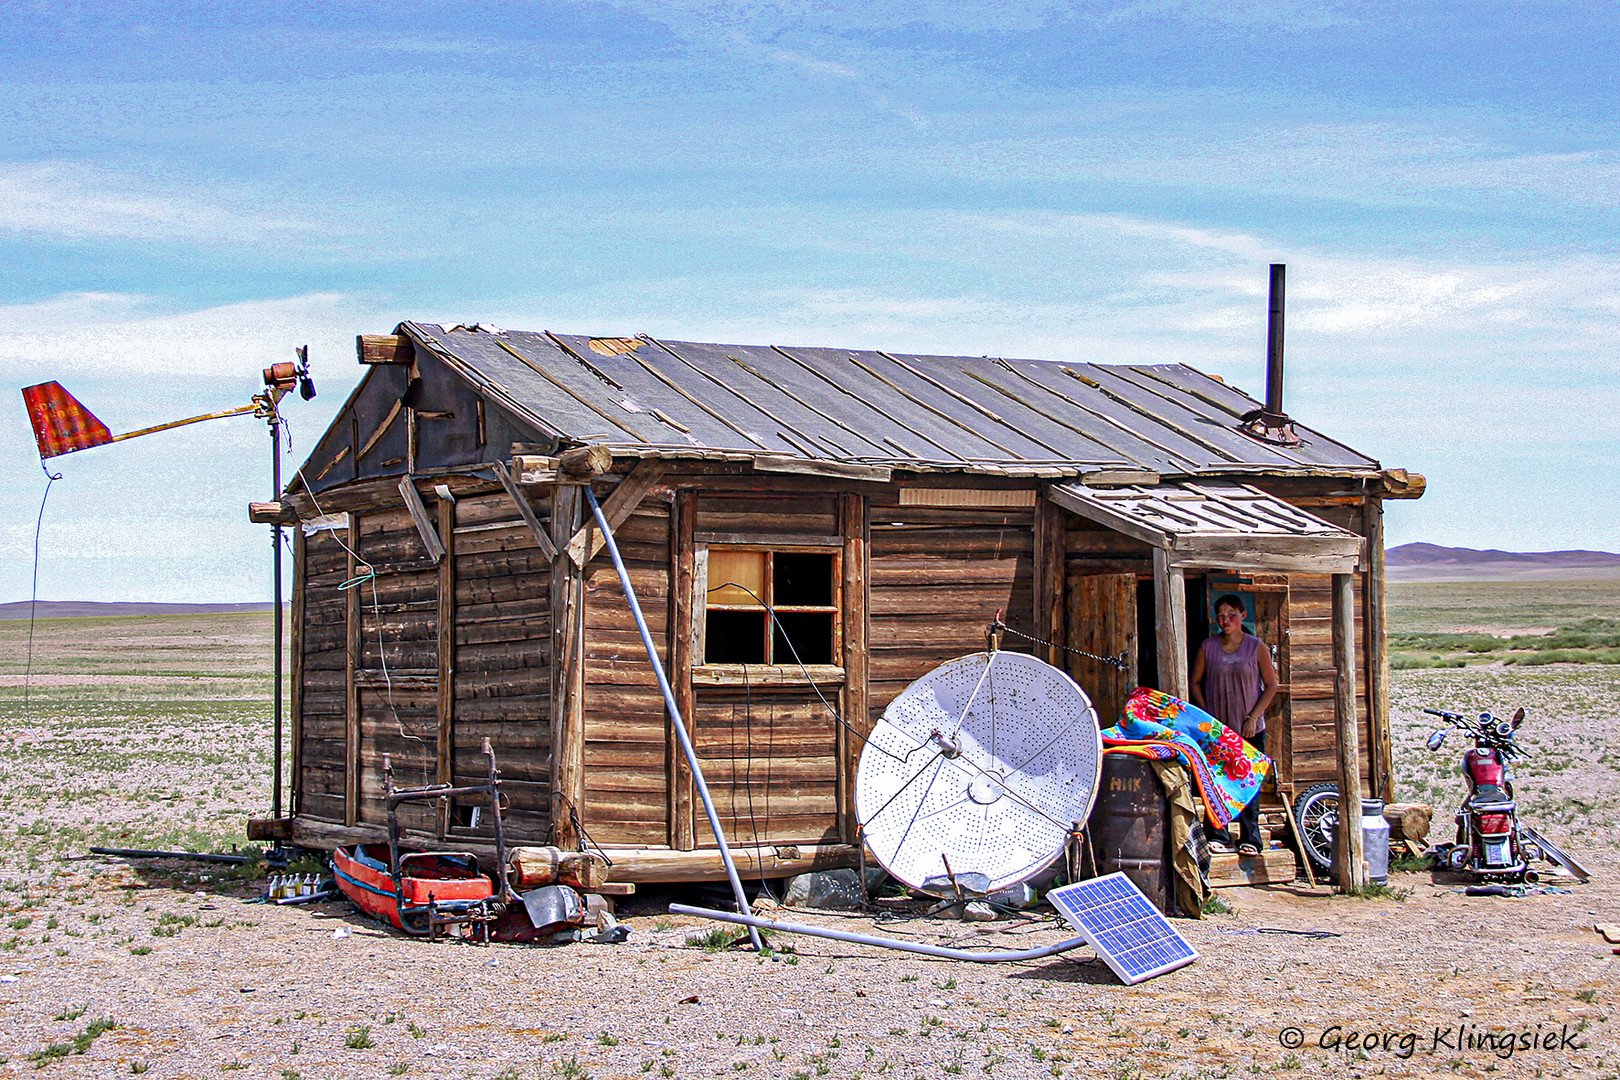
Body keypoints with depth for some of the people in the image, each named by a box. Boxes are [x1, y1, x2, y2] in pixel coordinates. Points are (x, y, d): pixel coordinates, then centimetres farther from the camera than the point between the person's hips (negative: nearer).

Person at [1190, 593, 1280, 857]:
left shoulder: (1256, 647, -2)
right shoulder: (1207, 647, 2)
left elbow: (1271, 685, 1)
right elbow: (1196, 682, 9)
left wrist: (1254, 717, -7)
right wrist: (1206, 715, -1)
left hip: (1250, 729, -1)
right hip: (1216, 727, 1)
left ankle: (1249, 838, 8)